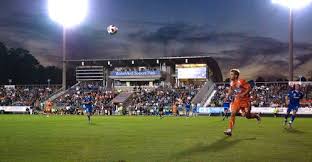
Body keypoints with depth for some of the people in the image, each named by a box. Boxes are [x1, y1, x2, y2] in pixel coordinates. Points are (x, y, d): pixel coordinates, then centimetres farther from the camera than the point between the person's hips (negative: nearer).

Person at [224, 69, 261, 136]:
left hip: (245, 100, -5)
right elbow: (231, 90, 19)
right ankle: (229, 130, -13)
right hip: (237, 100, 5)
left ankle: (256, 116, 39)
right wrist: (227, 96, 4)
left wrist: (243, 94, -26)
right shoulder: (232, 83, 2)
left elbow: (249, 88, -16)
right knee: (233, 113, -12)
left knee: (247, 116, 2)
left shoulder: (241, 81, -19)